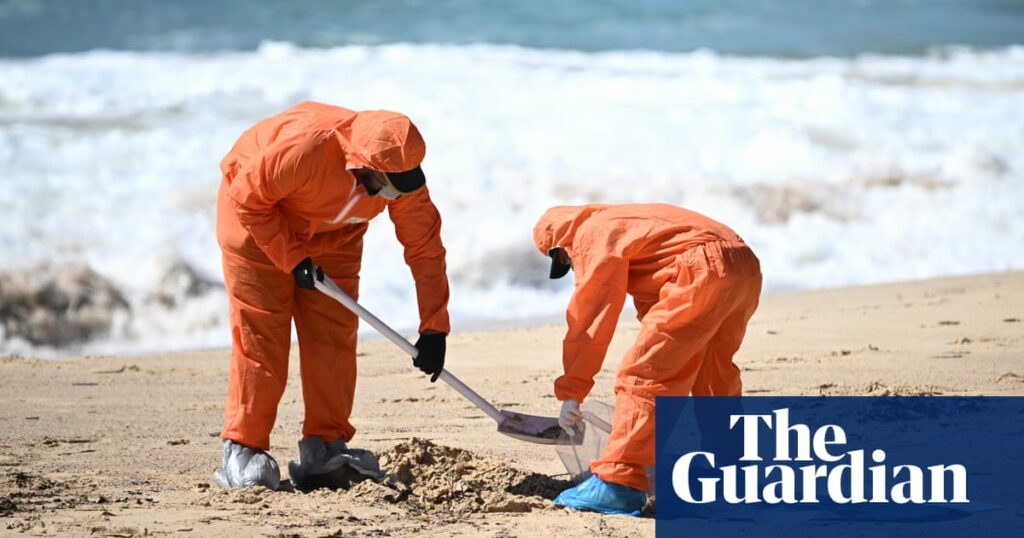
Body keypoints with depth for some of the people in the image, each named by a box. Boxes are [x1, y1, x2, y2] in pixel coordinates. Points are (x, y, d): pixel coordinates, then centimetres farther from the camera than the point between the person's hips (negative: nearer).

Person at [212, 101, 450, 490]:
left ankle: (325, 446, 3)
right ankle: (242, 451, -7)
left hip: (332, 235, 5)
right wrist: (292, 259, -26)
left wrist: (433, 330, -16)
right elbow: (248, 198, -27)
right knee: (259, 336, -10)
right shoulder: (306, 147, -41)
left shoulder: (401, 172, -24)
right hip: (255, 216, -5)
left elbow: (424, 246, -15)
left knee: (334, 336, -3)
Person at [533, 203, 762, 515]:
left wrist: (570, 392, 4)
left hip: (704, 270, -10)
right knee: (715, 382, 24)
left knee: (642, 375, -7)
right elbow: (651, 303, 39)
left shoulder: (594, 235, 5)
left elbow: (588, 318, 0)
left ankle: (617, 484, -10)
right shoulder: (624, 224, 34)